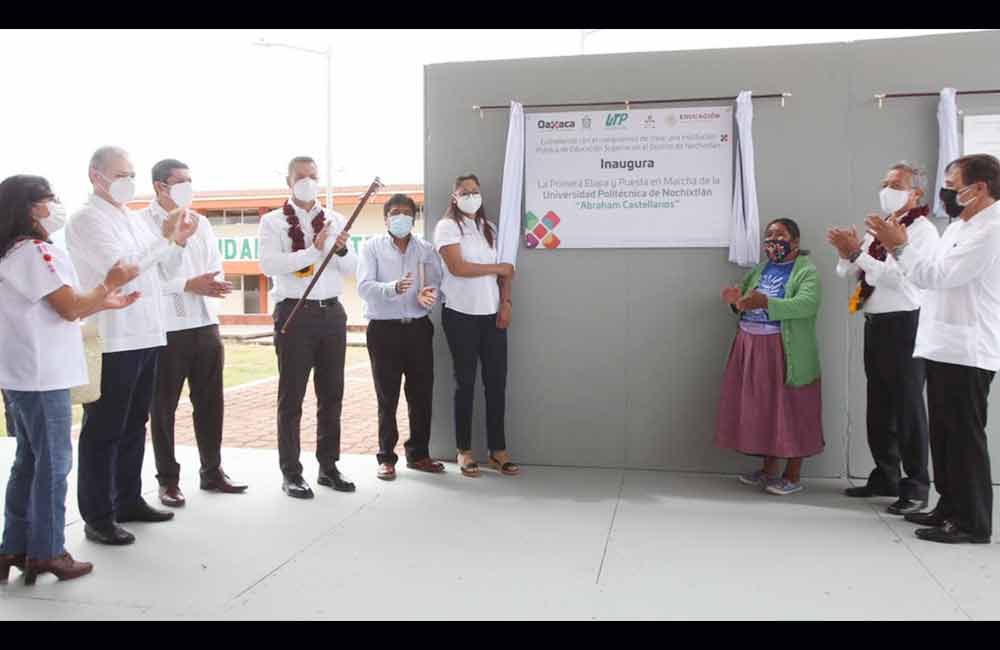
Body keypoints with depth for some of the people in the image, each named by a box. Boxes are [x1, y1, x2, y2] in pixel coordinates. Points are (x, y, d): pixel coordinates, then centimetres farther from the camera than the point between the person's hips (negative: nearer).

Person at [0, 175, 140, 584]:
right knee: (53, 463, -2)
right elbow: (70, 308, -16)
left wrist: (104, 302, 12)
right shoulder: (36, 251, -14)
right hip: (42, 375, -10)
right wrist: (110, 283, -4)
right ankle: (47, 553, 6)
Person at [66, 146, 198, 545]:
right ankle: (97, 516, 8)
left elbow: (169, 269, 17)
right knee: (103, 430, 0)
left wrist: (178, 241, -1)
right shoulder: (85, 220, -7)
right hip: (110, 340, -8)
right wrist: (165, 239, -17)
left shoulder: (135, 219, 16)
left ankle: (128, 500, 27)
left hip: (146, 335, 8)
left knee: (134, 425, 15)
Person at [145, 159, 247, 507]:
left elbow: (215, 265, 15)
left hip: (205, 324, 6)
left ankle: (212, 471, 23)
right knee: (163, 406, 5)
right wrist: (188, 285, -18)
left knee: (210, 401, 11)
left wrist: (212, 284, -7)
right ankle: (168, 479, 16)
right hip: (165, 328, -6)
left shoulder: (200, 222, 15)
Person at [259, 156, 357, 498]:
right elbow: (269, 264, -16)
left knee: (332, 394, 11)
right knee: (292, 396, 4)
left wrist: (341, 249, -13)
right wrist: (314, 249, -22)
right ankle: (291, 473, 13)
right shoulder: (273, 222, 0)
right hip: (294, 313, -4)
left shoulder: (335, 219, 11)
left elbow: (351, 268, 8)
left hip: (332, 312, 4)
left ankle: (328, 466, 24)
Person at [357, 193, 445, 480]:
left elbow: (436, 284, 6)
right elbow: (364, 287, -11)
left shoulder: (426, 249, 10)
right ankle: (386, 457, 15)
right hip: (384, 328, -3)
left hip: (418, 327, 3)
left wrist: (429, 296, -18)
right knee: (387, 397, 4)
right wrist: (393, 288, -29)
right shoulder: (372, 247, 2)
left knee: (422, 394, 7)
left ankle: (418, 453, 22)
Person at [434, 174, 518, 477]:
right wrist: (499, 268, -5)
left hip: (492, 315, 5)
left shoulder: (489, 228, 16)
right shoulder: (447, 227, -2)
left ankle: (498, 451, 11)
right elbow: (457, 267, -15)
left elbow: (505, 272, 12)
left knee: (497, 381, 3)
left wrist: (506, 303, -3)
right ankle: (464, 451, 13)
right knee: (465, 382, 2)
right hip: (461, 315, -5)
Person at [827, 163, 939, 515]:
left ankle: (915, 489, 8)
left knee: (907, 408, -2)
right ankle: (885, 477, 28)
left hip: (905, 326, -8)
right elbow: (847, 272, 16)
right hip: (876, 324, 8)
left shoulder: (922, 230, -8)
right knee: (879, 406, 15)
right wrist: (846, 253, -4)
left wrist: (858, 253, -20)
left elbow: (898, 275, -22)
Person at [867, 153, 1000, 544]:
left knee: (965, 437, -3)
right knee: (944, 435, 15)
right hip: (944, 348, 10)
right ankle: (950, 508, 26)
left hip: (965, 353, -10)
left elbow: (938, 275, -20)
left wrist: (900, 246, -13)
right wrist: (898, 245, 9)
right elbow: (933, 273, 18)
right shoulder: (960, 227, 19)